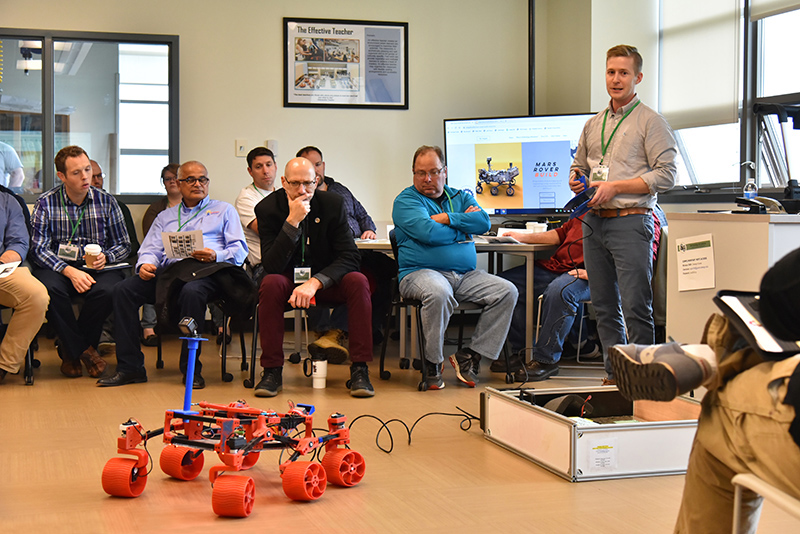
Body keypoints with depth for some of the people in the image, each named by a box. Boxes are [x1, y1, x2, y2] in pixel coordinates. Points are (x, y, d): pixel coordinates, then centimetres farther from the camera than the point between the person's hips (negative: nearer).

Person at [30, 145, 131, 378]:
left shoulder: (106, 202, 5)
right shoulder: (46, 203, 0)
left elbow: (124, 245, 10)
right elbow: (39, 248, -7)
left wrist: (106, 257, -13)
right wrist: (69, 271, -22)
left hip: (97, 268, 1)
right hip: (58, 267, -1)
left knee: (107, 290, -33)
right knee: (49, 288, -36)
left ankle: (70, 350, -7)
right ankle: (83, 350, -14)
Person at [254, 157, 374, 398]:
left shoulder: (333, 204, -10)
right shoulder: (268, 208, -12)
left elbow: (350, 257, -16)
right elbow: (271, 266, -22)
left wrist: (315, 282, -31)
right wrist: (292, 221, -32)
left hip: (326, 281, 1)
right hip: (288, 280, -1)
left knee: (358, 281, -28)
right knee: (270, 283, -33)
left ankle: (359, 369, -22)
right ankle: (272, 371, -23)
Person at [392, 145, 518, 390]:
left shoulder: (460, 197, 21)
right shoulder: (406, 200, 4)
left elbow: (484, 222, 1)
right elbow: (428, 232, -14)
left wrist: (448, 219, -8)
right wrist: (463, 225, 1)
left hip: (466, 275, 6)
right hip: (421, 273, -5)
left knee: (507, 291, -15)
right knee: (438, 292, -39)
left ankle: (469, 355, -10)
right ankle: (432, 363, -19)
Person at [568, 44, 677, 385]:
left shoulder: (650, 122, -2)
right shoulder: (593, 125, 17)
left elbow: (666, 175, -10)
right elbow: (579, 164, 29)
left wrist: (615, 187, -14)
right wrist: (576, 179, 4)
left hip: (630, 222, -6)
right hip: (594, 222, 7)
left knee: (635, 308, -9)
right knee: (604, 306, 9)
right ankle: (614, 375, 17)